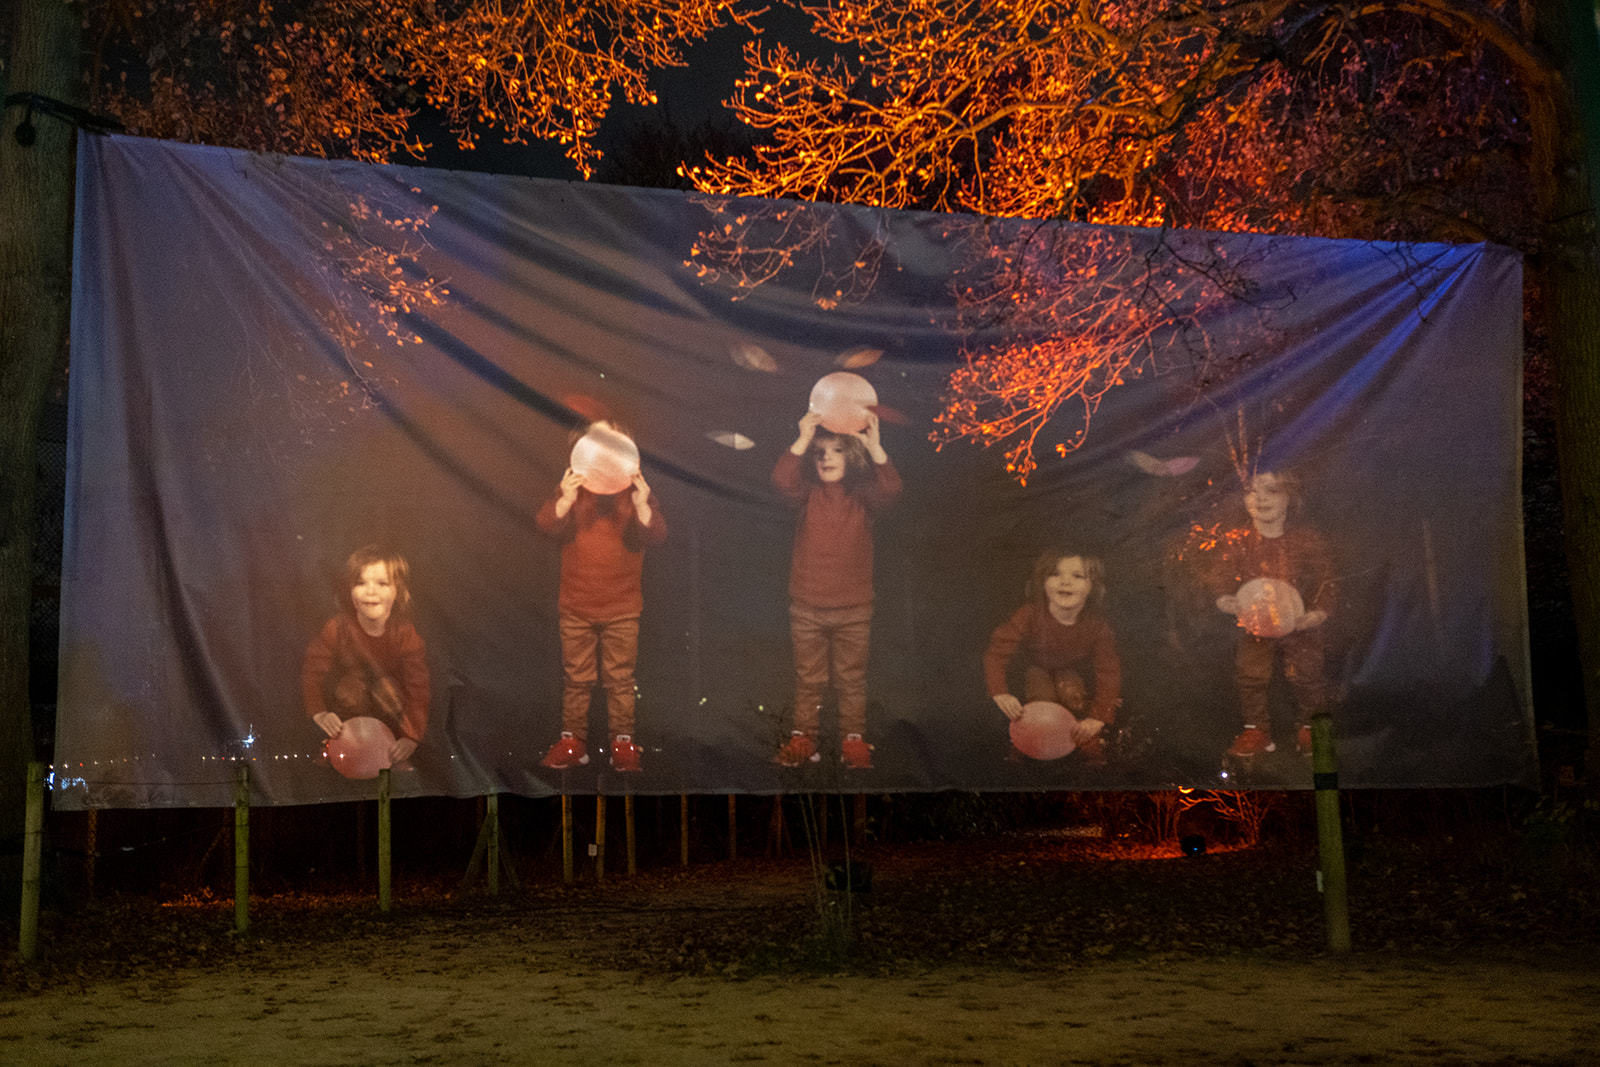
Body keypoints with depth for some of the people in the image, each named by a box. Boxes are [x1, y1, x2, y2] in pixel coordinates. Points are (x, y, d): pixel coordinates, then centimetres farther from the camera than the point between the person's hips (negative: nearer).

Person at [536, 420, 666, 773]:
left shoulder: (636, 490, 0)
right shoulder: (572, 487, 1)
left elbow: (656, 534, -11)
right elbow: (547, 524, -13)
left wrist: (642, 506, -32)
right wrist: (565, 500, -34)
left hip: (622, 607, -1)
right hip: (576, 605, 1)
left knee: (620, 678, 4)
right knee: (576, 678, 8)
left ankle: (622, 743, 11)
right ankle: (572, 741, 16)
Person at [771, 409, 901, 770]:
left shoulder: (862, 495, -1)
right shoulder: (809, 492, -1)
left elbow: (890, 489, -21)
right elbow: (781, 479, -20)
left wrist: (875, 448, -30)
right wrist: (802, 440, -29)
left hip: (853, 608, -1)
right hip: (807, 606, 1)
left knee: (851, 678, 7)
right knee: (808, 678, 9)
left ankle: (853, 740, 14)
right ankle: (802, 739, 16)